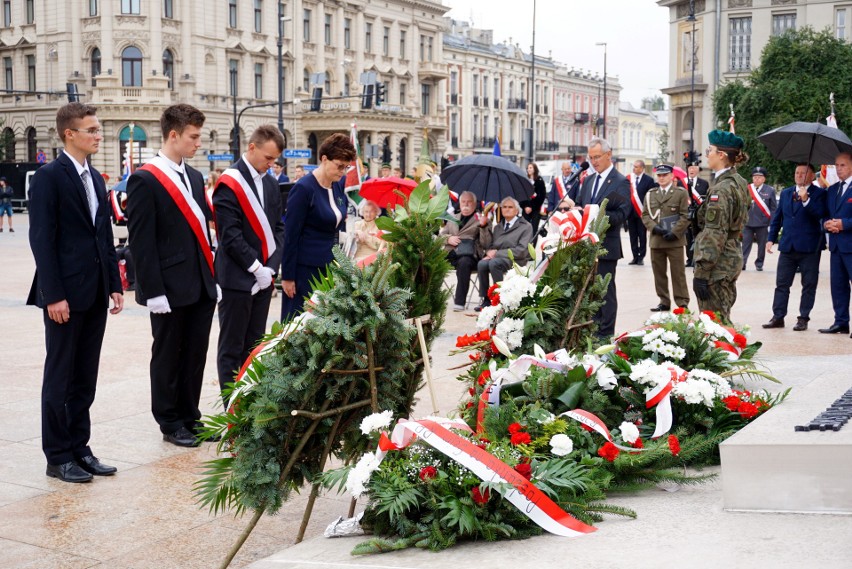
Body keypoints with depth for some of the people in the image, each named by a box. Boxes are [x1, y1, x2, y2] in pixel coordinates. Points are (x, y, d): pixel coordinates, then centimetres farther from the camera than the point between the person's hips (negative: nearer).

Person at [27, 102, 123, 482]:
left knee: (85, 378, 12)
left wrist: (115, 285, 11)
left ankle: (79, 448, 21)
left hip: (95, 294, 7)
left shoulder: (95, 179, 14)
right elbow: (42, 239, -13)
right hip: (65, 294, -7)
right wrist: (53, 295, -18)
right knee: (59, 377, 2)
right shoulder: (48, 177, -9)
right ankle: (58, 457, 11)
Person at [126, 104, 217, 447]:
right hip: (171, 288, -7)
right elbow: (141, 241, -14)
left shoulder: (194, 176, 13)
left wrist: (212, 276, 12)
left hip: (201, 285, 7)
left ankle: (190, 417, 26)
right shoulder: (145, 180, -11)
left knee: (195, 355, 13)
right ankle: (170, 424, 19)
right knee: (168, 357, 7)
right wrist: (154, 291, -17)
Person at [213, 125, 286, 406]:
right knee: (232, 348, 2)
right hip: (237, 277, -7)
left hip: (263, 276, 7)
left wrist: (271, 266, -2)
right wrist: (256, 268, -15)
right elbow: (230, 235, -16)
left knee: (254, 345, 12)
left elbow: (277, 228, 12)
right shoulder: (229, 184, -11)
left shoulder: (271, 184, 11)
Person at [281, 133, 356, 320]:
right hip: (305, 269, -7)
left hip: (330, 267, 7)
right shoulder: (304, 188, -14)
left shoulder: (339, 185, 6)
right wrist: (287, 276, -13)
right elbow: (291, 235, -13)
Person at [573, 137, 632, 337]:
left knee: (605, 290, 0)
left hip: (606, 245, -6)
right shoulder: (588, 180, 16)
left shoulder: (620, 182, -6)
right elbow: (579, 204, 18)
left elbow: (622, 214, -14)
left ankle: (605, 333, 8)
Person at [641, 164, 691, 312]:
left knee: (678, 273, -1)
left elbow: (685, 216, -3)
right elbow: (645, 215, 9)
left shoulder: (681, 193, 2)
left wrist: (674, 233, -13)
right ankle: (664, 302, 16)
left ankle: (682, 303, 4)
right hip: (656, 240, 4)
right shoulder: (650, 194, 13)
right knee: (659, 273, 8)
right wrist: (654, 228, -8)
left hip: (675, 240, -4)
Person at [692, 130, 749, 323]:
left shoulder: (721, 188, -17)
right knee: (723, 320, 16)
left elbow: (715, 234, -21)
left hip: (717, 263, -10)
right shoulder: (738, 182, 12)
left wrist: (701, 272, -21)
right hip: (732, 257, 10)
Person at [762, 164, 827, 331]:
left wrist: (806, 200, -28)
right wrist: (771, 239, 9)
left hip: (809, 247, -4)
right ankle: (778, 317, 10)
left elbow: (820, 214, -17)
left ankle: (803, 318, 9)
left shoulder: (819, 193, -2)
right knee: (781, 284, 6)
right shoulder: (786, 193, 13)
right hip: (788, 246, 5)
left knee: (809, 285, 3)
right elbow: (777, 217, 16)